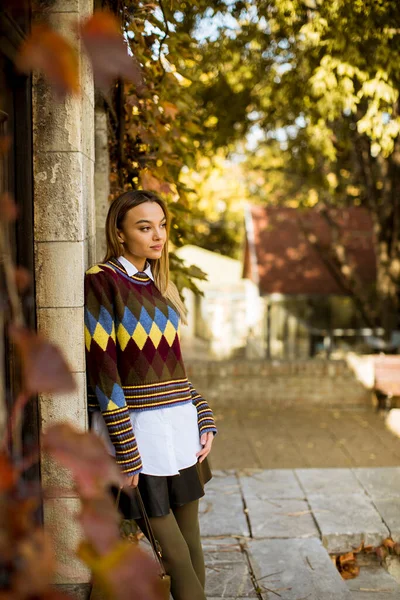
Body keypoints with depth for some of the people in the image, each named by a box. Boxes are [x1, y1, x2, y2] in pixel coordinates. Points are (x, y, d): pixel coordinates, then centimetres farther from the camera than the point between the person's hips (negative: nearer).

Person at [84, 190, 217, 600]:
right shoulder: (101, 281, -9)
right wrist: (125, 451, -16)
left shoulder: (158, 285, 13)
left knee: (191, 541, 12)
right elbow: (102, 371, -14)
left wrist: (204, 422, 8)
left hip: (180, 426, 7)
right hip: (135, 429, -6)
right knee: (174, 553, 1)